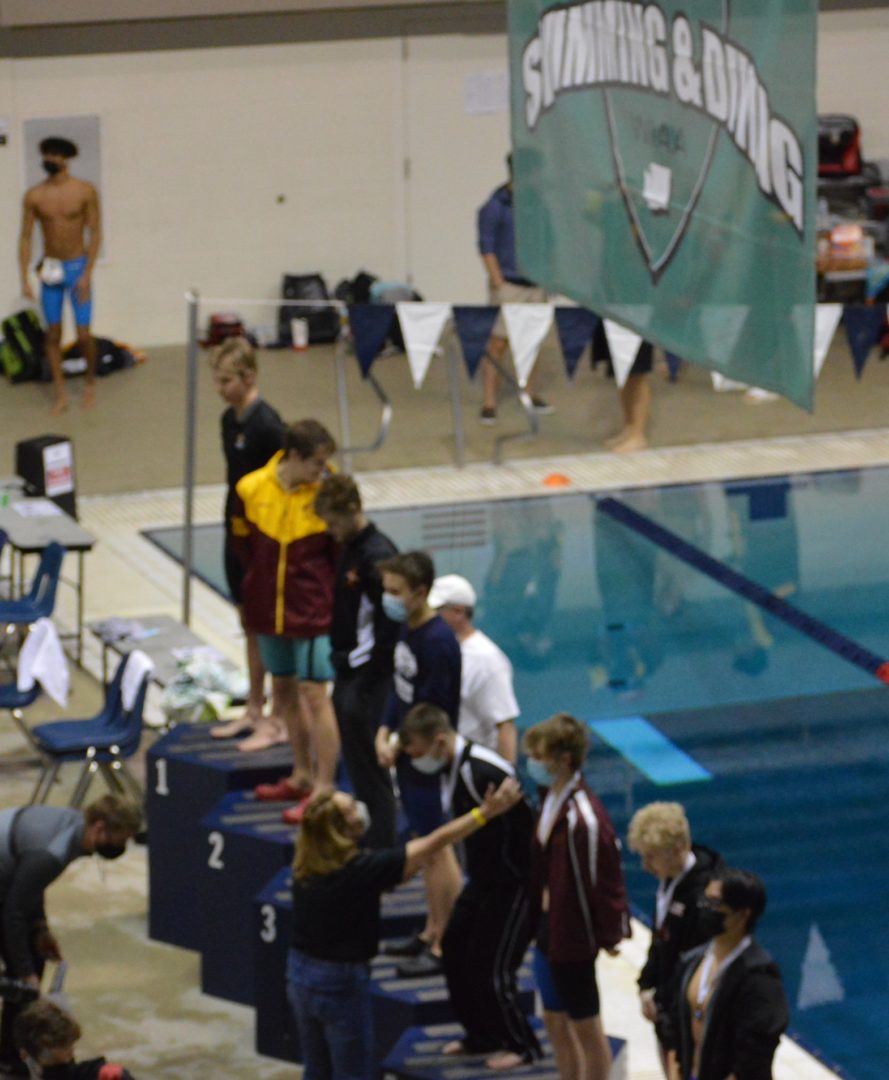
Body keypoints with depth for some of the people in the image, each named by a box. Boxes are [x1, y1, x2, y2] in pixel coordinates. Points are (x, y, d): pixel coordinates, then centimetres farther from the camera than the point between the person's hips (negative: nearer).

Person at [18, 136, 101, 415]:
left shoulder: (85, 191, -8)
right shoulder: (34, 196, -4)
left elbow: (95, 232, -5)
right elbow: (26, 237, 0)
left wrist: (86, 274, -11)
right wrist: (24, 279, -6)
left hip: (78, 267, -2)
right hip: (50, 269, 2)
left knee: (84, 335, -3)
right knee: (53, 334, 3)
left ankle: (91, 382, 23)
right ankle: (60, 395, 12)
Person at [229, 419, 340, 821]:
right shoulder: (251, 489, -6)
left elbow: (343, 553, -7)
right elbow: (242, 538, 11)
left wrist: (323, 589, -4)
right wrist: (262, 578, 10)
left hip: (313, 611, -5)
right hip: (268, 608, 5)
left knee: (313, 693, -6)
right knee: (284, 688, 17)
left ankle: (324, 790, -2)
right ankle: (302, 776, 32)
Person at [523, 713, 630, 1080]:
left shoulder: (583, 818, -29)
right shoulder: (550, 799, -1)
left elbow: (602, 879, -23)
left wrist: (609, 935, -15)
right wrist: (538, 914, 11)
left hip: (573, 935, -9)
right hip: (549, 926, 9)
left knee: (586, 1026, 7)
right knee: (555, 1021, 21)